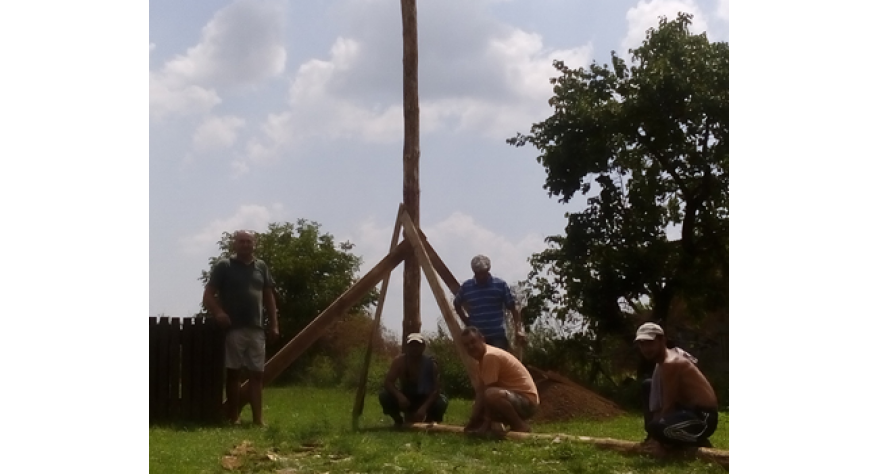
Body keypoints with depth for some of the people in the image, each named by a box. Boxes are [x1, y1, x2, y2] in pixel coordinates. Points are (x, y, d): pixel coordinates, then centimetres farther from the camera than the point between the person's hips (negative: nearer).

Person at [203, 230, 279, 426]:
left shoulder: (261, 267, 13)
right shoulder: (224, 266, 0)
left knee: (256, 374, 3)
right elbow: (208, 296, -3)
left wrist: (274, 325, 9)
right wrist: (218, 313, -22)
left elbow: (269, 297, 17)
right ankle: (234, 418, 6)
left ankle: (258, 419, 5)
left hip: (256, 329, 4)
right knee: (233, 373, 1)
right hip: (233, 328, -4)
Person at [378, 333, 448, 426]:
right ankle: (398, 421, 1)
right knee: (384, 396, -27)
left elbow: (436, 389, -27)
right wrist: (399, 396, -44)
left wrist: (424, 408, -42)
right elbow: (388, 382, -24)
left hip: (425, 400, -1)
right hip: (405, 398, 1)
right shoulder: (399, 361, -18)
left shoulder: (431, 364, -21)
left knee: (442, 402, -33)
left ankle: (429, 421, 2)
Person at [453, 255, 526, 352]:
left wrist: (519, 330, -11)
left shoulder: (500, 284, -1)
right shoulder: (466, 287, 3)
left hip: (498, 336, -2)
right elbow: (457, 304, 23)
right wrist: (466, 320, 10)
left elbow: (513, 308, 0)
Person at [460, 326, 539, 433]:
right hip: (516, 397, 10)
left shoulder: (490, 356, -19)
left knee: (491, 395, -35)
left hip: (527, 401, -10)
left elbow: (485, 392, -19)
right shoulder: (483, 356, 12)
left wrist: (473, 421, -14)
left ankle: (520, 425, -14)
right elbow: (480, 391, 9)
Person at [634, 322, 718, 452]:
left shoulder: (670, 364, -19)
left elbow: (669, 405, -17)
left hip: (702, 418, -11)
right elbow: (661, 404, 14)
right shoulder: (664, 360, 13)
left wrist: (659, 439, -11)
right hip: (691, 411, 11)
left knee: (654, 427, -35)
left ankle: (699, 444, -7)